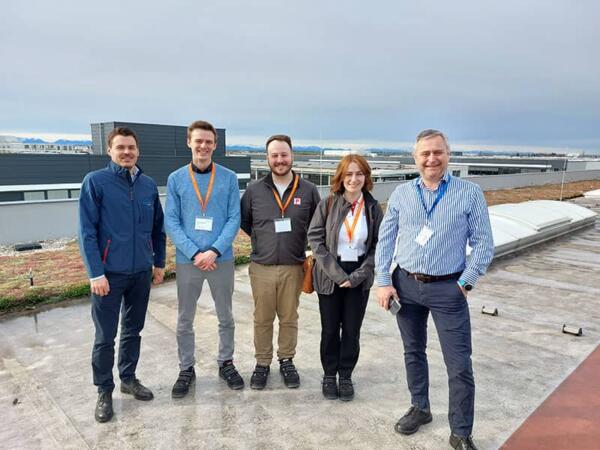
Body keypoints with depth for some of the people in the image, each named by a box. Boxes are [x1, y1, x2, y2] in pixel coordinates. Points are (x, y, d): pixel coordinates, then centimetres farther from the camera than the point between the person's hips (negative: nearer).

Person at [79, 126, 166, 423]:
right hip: (109, 273, -4)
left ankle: (128, 378, 34)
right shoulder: (95, 181, -8)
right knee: (105, 336, 6)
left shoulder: (148, 184, 4)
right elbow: (87, 230, -10)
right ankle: (104, 391, 24)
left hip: (142, 272, 4)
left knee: (134, 330, 17)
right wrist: (95, 273, -14)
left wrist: (159, 263, 12)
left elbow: (158, 227, 11)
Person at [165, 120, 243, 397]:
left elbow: (234, 219, -5)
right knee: (185, 320, 11)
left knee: (226, 317, 14)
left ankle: (226, 363, 33)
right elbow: (171, 222, -4)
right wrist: (194, 253, -15)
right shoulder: (176, 179, 0)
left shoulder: (229, 178, -2)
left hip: (222, 259, 0)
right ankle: (186, 369, 30)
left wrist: (214, 251, -16)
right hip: (187, 260, 0)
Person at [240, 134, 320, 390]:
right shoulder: (254, 190, 0)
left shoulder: (308, 190, -1)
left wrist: (308, 247, 1)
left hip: (293, 267, 0)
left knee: (289, 318, 12)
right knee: (262, 319, 10)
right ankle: (262, 364, 27)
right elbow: (244, 221, 12)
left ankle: (286, 361, 30)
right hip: (261, 267, 0)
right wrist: (262, 239, 6)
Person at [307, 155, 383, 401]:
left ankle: (346, 376, 28)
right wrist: (336, 273, -14)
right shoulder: (327, 204, -6)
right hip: (330, 275, -1)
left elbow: (378, 245, 0)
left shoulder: (373, 208, -1)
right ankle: (329, 375, 29)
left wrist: (358, 275, -10)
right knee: (330, 329, 10)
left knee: (352, 329, 9)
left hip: (359, 276, 1)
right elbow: (315, 239, -8)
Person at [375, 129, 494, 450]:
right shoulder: (401, 194, 3)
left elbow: (483, 243, -3)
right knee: (413, 352, 17)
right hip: (405, 285, 3)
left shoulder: (470, 193, -4)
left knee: (460, 365, 1)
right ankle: (420, 408, 38)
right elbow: (385, 240, 5)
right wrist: (383, 282, -2)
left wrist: (466, 282, -11)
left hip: (448, 289, -2)